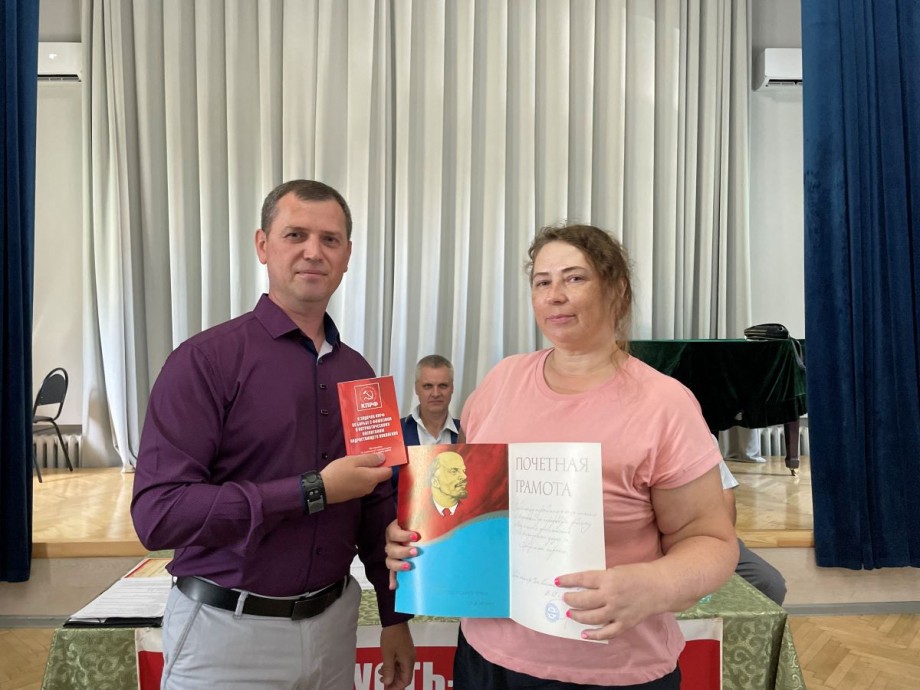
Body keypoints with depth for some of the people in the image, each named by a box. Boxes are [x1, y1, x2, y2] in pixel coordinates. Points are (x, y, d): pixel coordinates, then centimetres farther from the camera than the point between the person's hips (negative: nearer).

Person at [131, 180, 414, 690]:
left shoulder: (358, 372, 4)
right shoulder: (206, 359, -14)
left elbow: (375, 507, 10)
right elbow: (157, 513, -21)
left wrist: (394, 616, 10)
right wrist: (313, 490, -22)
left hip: (333, 622, 5)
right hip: (229, 630, -5)